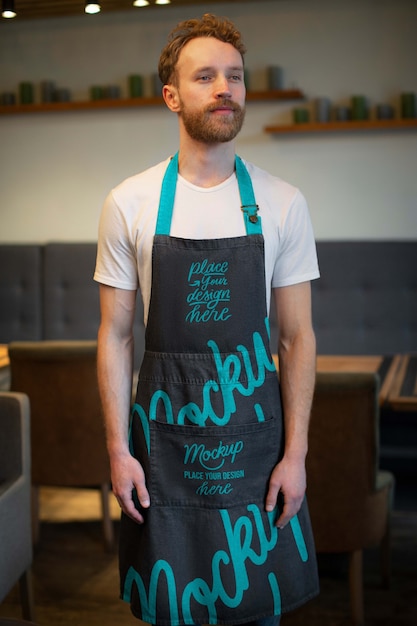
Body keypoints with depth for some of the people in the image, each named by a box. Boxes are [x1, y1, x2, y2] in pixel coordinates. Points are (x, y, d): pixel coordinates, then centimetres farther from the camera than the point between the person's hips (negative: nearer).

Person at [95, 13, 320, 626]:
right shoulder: (129, 204, -4)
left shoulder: (283, 204, -2)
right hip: (164, 435, 0)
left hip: (255, 434, 1)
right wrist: (118, 450, -4)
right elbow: (115, 336, 0)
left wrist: (295, 453, -3)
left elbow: (296, 338, 0)